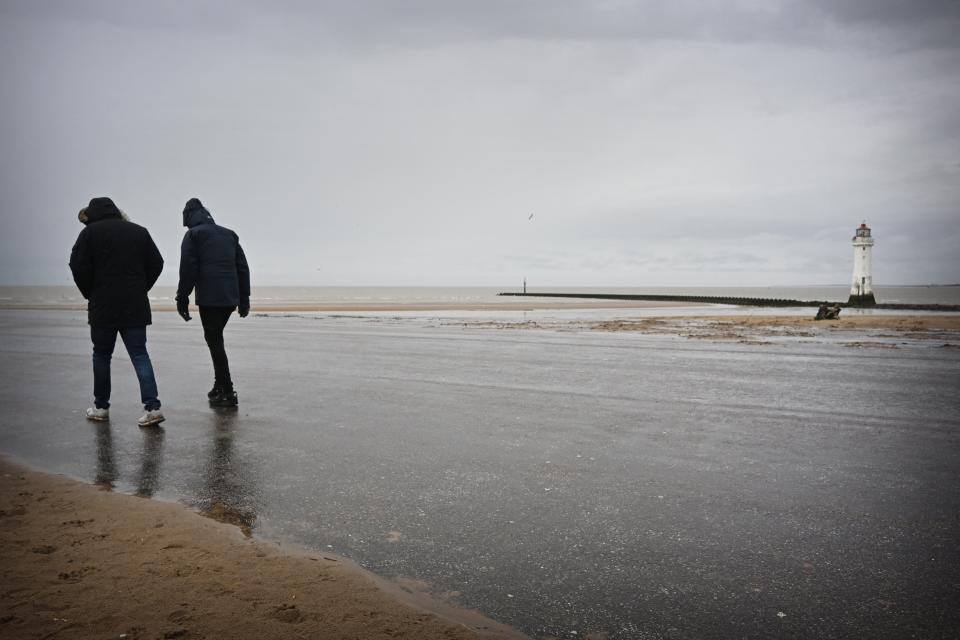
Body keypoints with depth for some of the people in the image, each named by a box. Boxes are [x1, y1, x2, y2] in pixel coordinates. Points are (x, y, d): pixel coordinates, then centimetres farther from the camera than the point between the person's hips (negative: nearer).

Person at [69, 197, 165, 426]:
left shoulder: (90, 232, -1)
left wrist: (90, 294, 7)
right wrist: (140, 289, 12)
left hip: (103, 306, -2)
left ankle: (101, 407, 21)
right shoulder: (139, 231, 9)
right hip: (136, 306, 2)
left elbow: (78, 266, -7)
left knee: (102, 354, 12)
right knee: (140, 354, 1)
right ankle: (152, 406, -11)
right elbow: (156, 264, 8)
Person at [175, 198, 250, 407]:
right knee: (215, 338, 19)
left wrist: (182, 299, -2)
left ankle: (227, 392, -5)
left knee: (214, 341, -3)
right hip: (231, 297, 7)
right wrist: (244, 299, 19)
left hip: (209, 298, -6)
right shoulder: (229, 234, 20)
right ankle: (219, 386, 21)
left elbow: (188, 269, -6)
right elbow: (243, 268, 17)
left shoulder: (193, 234, 2)